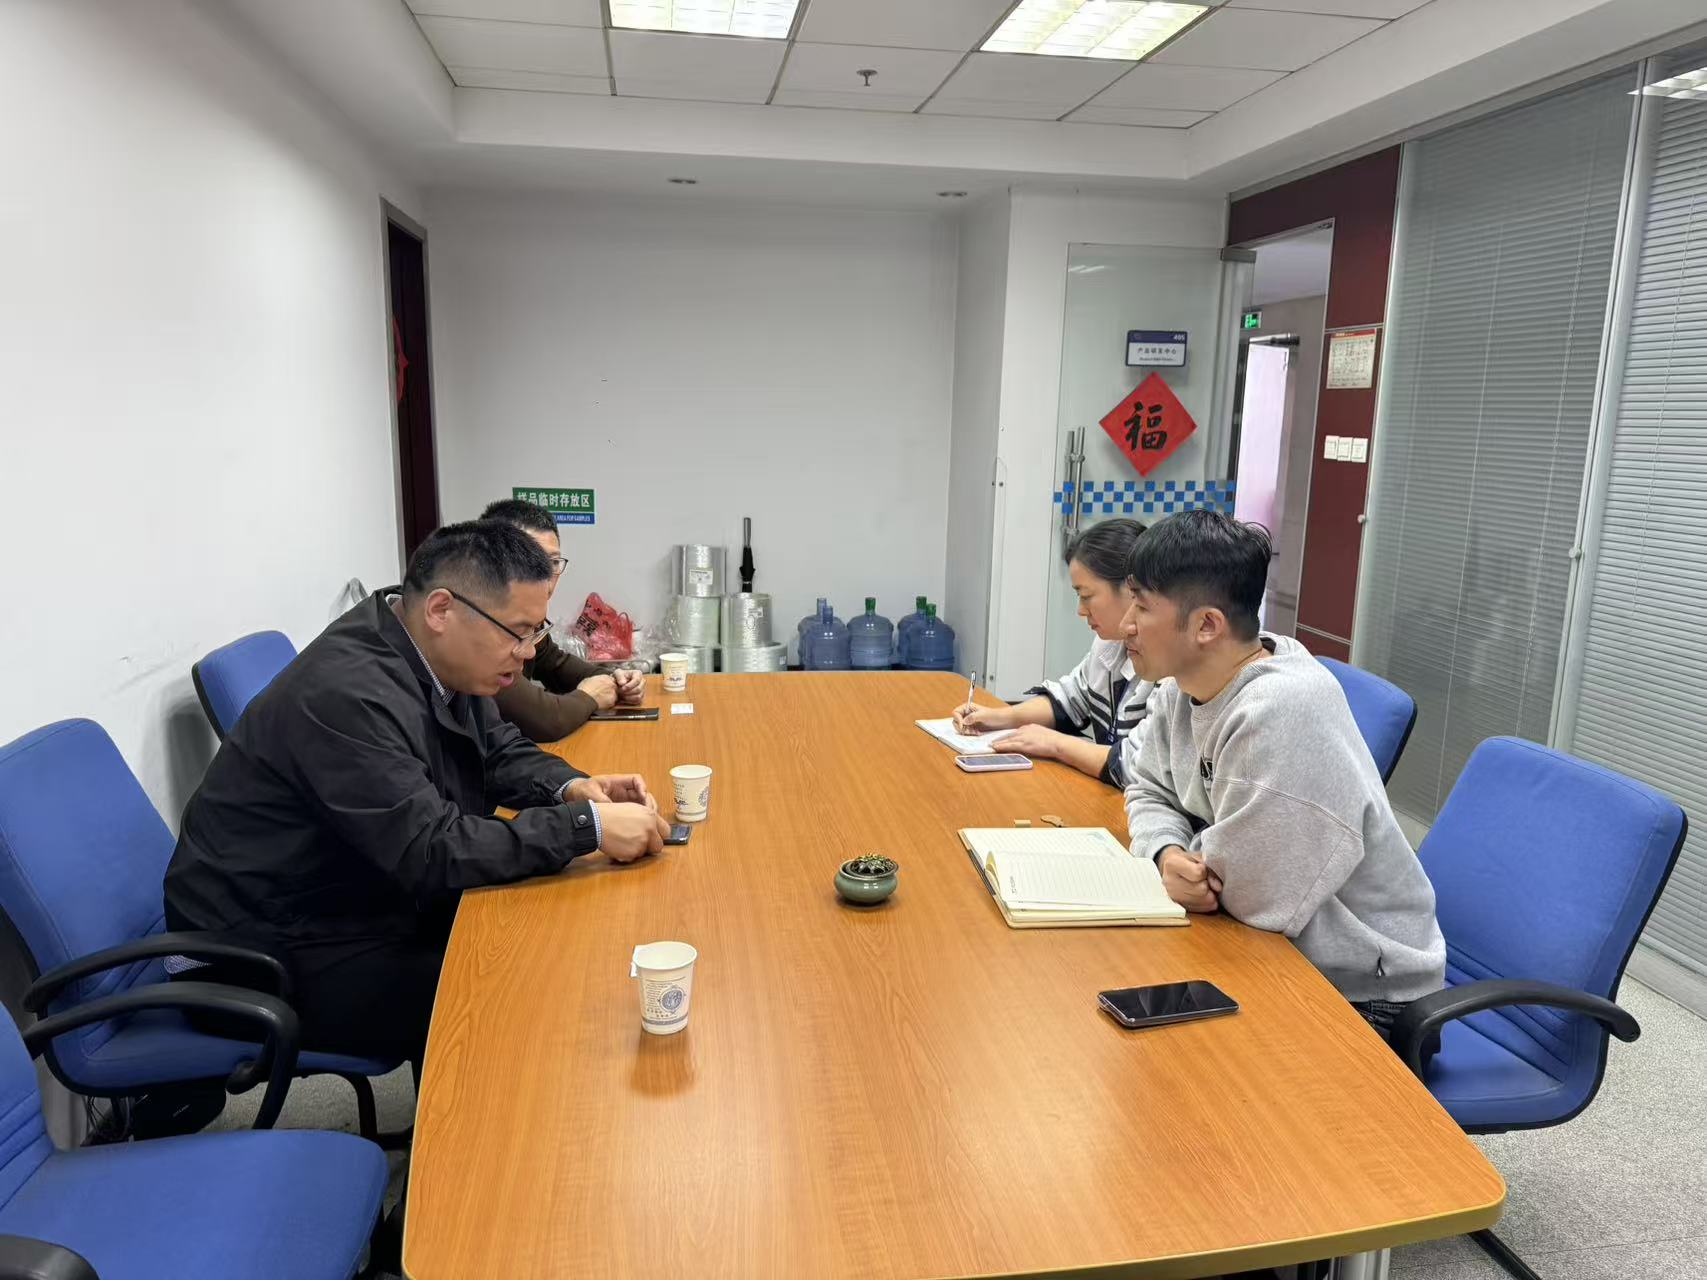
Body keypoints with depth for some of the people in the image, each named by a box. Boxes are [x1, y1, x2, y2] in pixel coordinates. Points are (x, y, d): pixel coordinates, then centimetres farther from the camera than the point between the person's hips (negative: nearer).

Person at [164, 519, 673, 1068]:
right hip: (273, 953, -9)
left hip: (365, 897, 9)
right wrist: (588, 826, -32)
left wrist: (571, 787, -10)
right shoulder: (347, 693, -30)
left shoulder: (436, 654, -2)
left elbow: (500, 749, 11)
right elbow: (432, 853, -33)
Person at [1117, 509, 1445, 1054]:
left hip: (1360, 989, -7)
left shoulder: (1281, 713, -32)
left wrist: (1192, 862, -8)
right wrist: (1170, 855, -13)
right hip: (1276, 948, 7)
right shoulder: (1183, 686, -5)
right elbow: (1148, 790, 8)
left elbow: (1254, 896, -29)